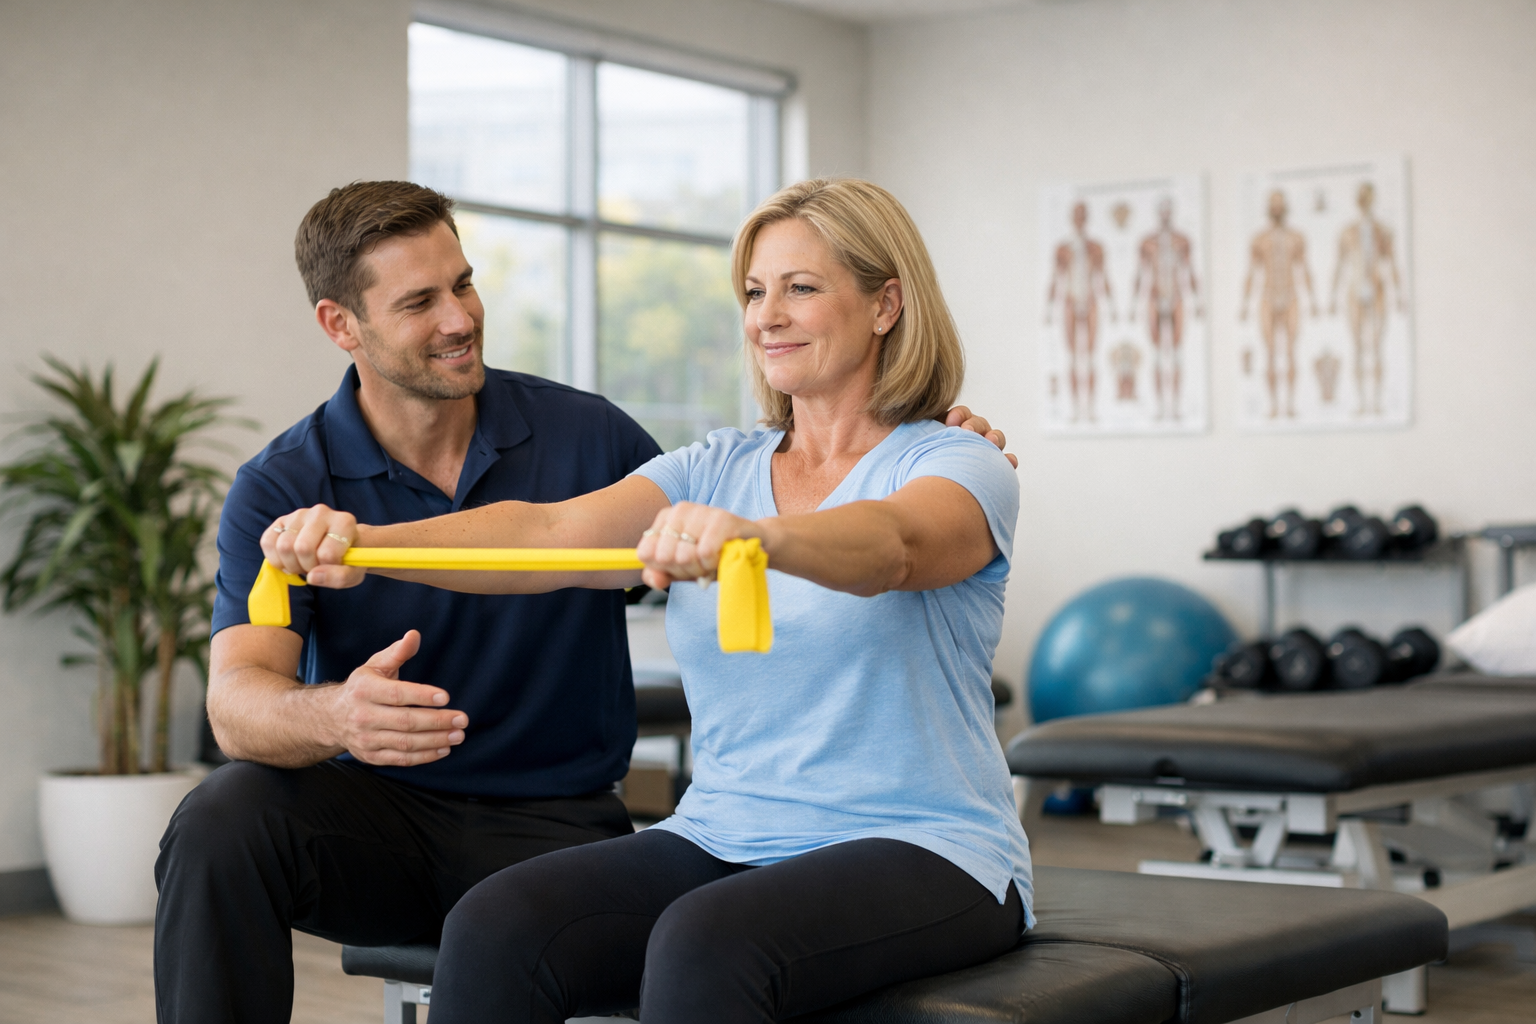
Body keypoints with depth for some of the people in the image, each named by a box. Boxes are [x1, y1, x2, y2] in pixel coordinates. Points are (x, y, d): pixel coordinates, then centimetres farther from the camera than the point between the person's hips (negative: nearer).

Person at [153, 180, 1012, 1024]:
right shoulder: (283, 489, -5)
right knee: (223, 823, -30)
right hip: (372, 808, 0)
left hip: (552, 827, 0)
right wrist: (338, 715, -44)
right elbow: (239, 700, -18)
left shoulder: (587, 436, -1)